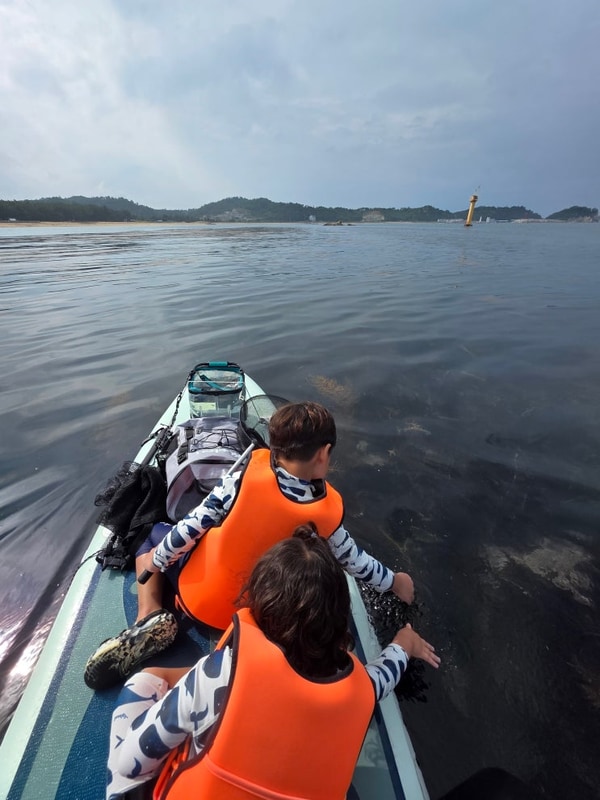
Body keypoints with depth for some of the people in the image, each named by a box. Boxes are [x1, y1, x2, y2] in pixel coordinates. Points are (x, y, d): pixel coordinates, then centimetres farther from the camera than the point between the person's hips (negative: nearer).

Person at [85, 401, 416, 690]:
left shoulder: (250, 470, -26)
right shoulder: (329, 510, -20)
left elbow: (190, 527, -17)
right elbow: (354, 560, -2)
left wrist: (156, 561, 2)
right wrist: (394, 582, 18)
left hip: (198, 597, -3)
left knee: (156, 534, 21)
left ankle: (150, 619, 1)